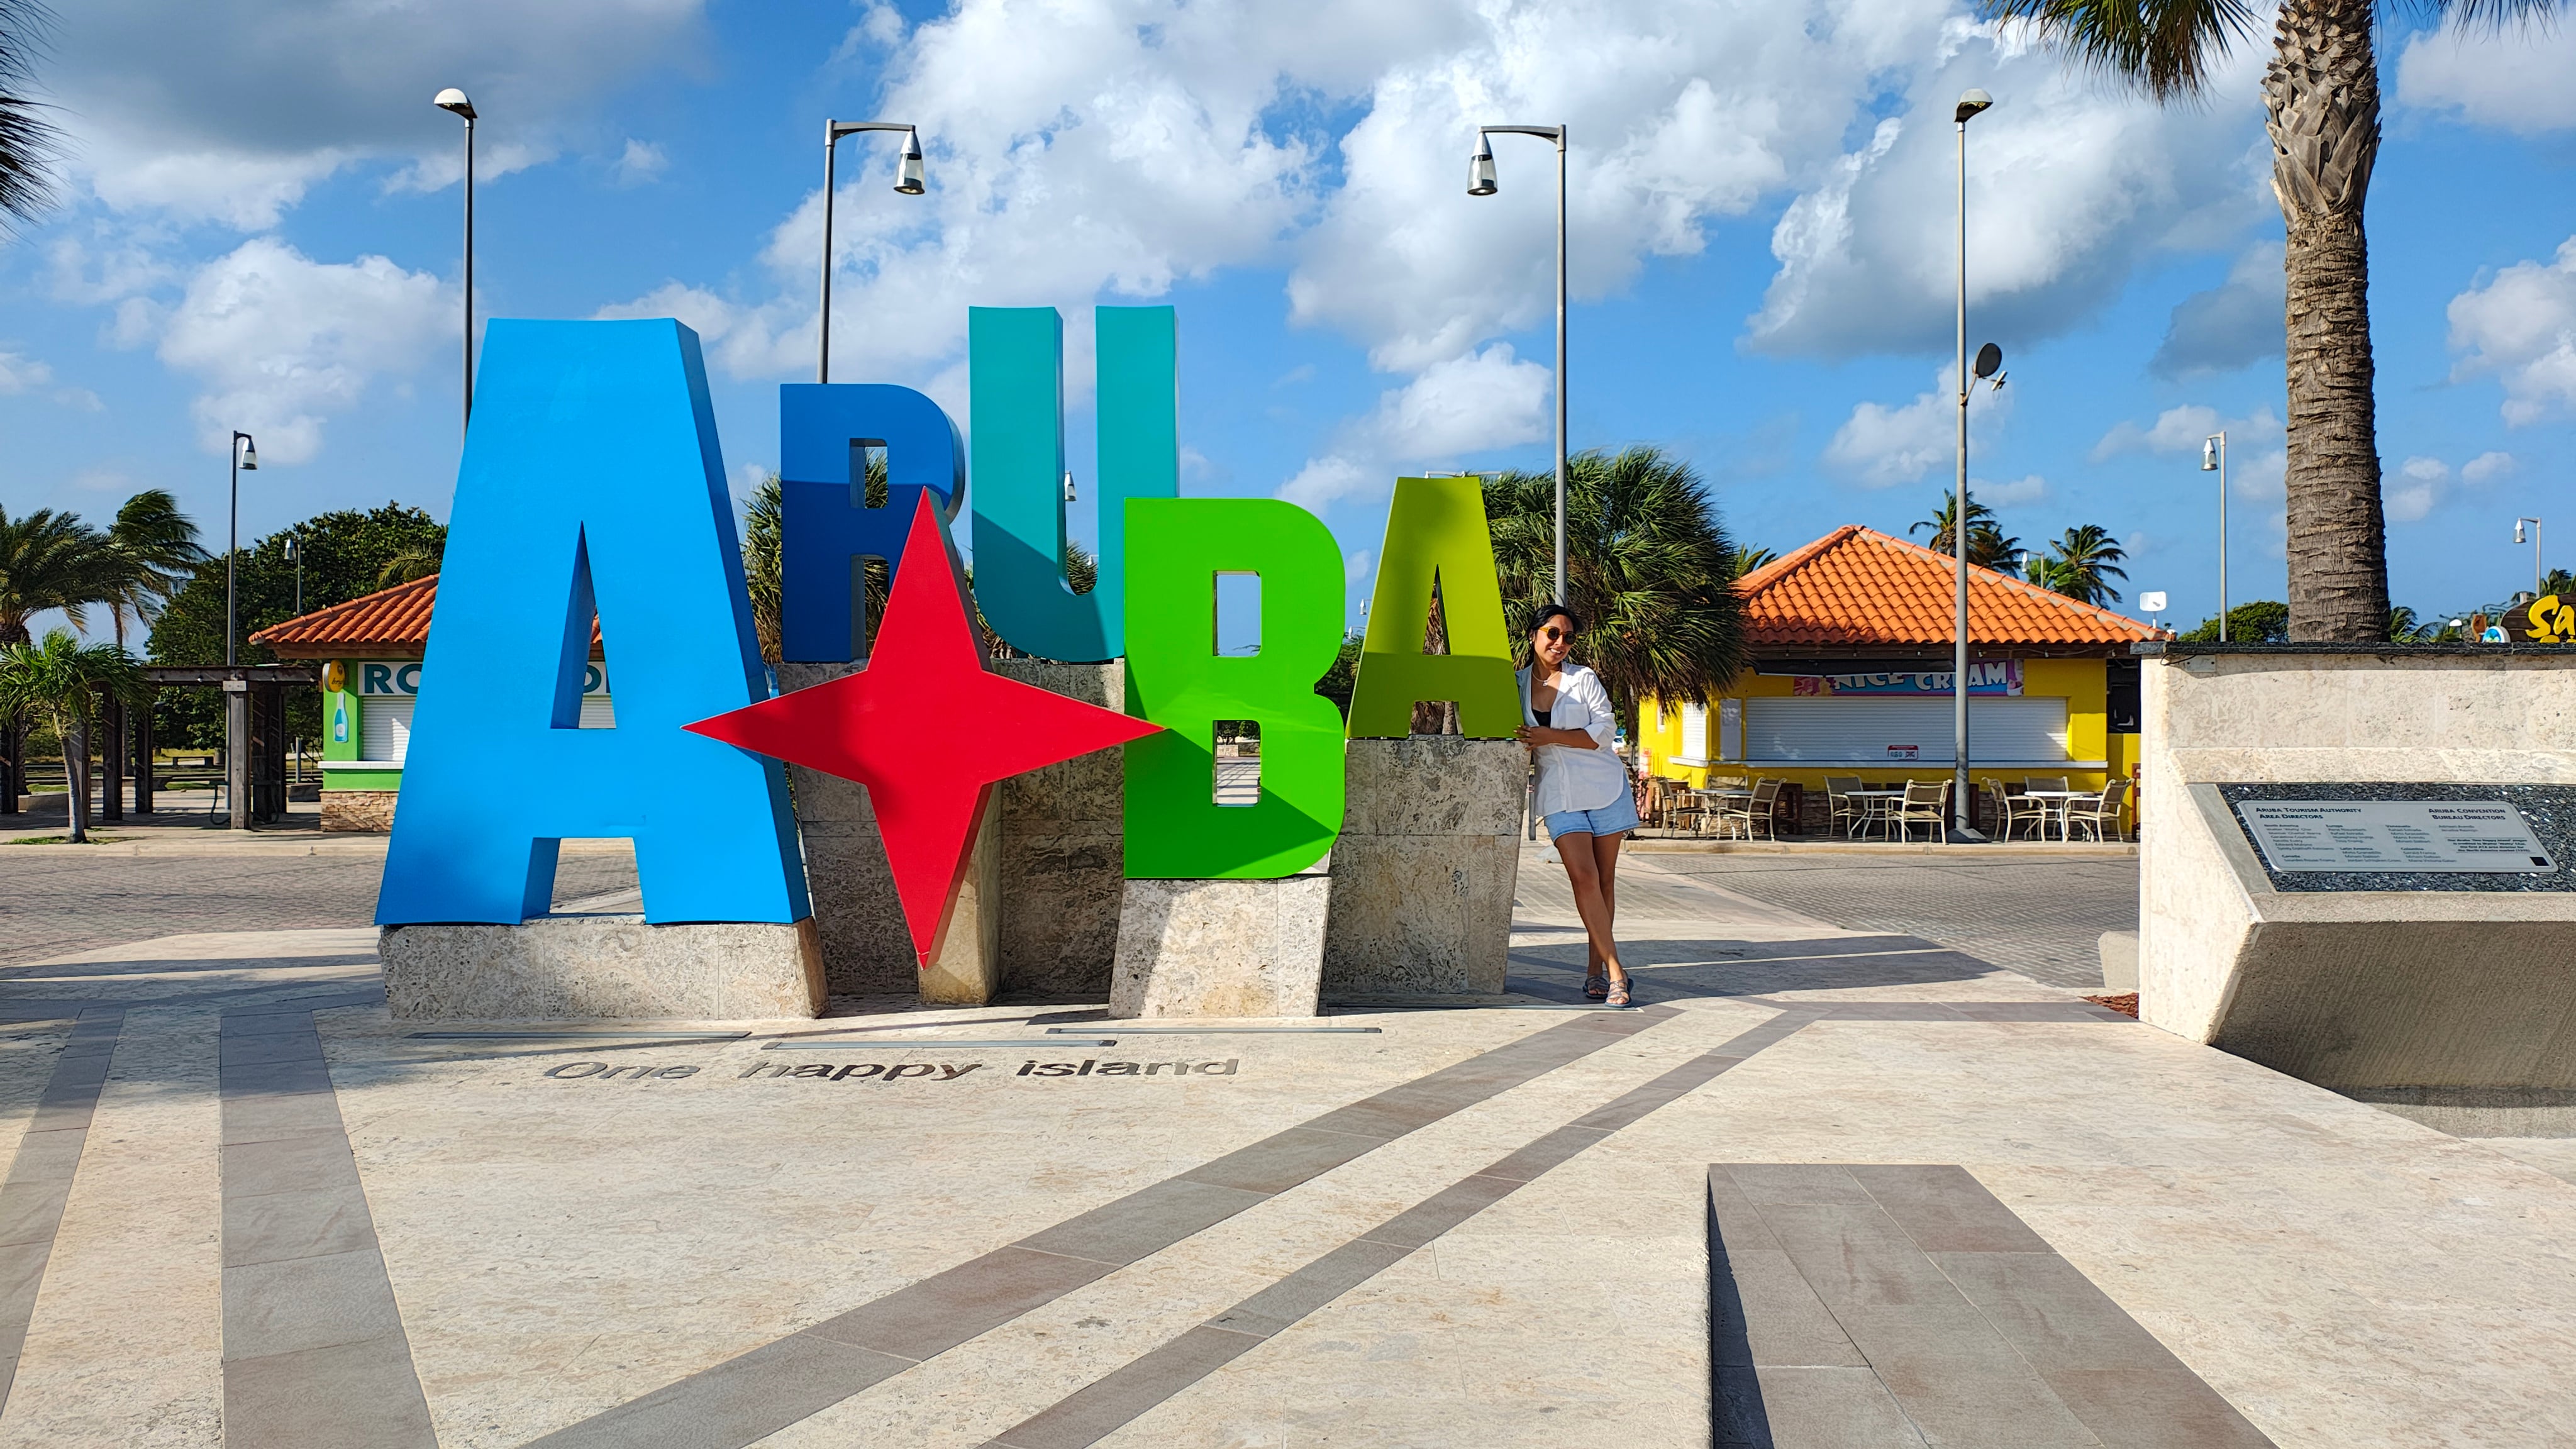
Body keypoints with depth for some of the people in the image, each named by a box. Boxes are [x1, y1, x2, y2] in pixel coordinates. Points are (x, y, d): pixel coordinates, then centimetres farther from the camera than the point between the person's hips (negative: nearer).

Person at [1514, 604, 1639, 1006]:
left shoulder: (1584, 678, 0)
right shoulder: (1517, 684, 8)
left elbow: (1603, 731, -8)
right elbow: (1511, 737, 22)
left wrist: (1549, 737, -16)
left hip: (1603, 786, -1)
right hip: (1559, 795, 1)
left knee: (1605, 878, 1)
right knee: (1583, 877, -13)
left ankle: (1595, 968, 11)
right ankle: (1616, 972, -13)